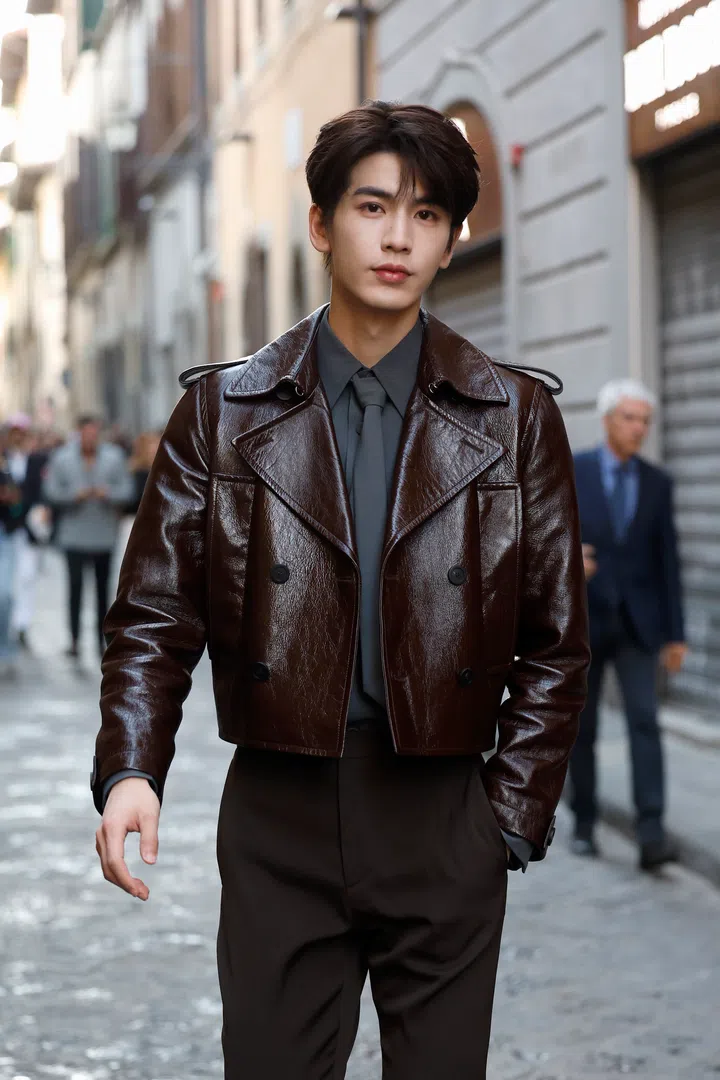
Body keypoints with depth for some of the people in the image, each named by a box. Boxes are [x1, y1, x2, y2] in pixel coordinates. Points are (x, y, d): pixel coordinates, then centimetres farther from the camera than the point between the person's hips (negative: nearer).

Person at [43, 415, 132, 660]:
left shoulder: (114, 457, -1)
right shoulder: (62, 458, -3)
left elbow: (126, 489, 1)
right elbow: (51, 491, -2)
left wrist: (109, 493, -19)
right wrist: (75, 495, -17)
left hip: (105, 535, 1)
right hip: (74, 533, -1)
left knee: (103, 587, 8)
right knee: (75, 583, -8)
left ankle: (102, 639, 17)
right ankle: (74, 638, -4)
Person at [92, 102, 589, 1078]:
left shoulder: (517, 419, 4)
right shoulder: (224, 411, 4)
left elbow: (555, 641, 6)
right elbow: (156, 612, 3)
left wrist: (516, 815, 0)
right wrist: (130, 771, -13)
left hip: (444, 818, 0)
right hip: (279, 816, 0)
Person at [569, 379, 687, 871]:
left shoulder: (658, 482, 4)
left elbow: (668, 561, 6)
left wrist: (676, 634, 3)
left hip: (638, 623, 1)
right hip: (583, 619, -1)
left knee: (645, 720, -12)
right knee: (582, 728, 8)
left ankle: (652, 835, -16)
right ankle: (585, 824, 24)